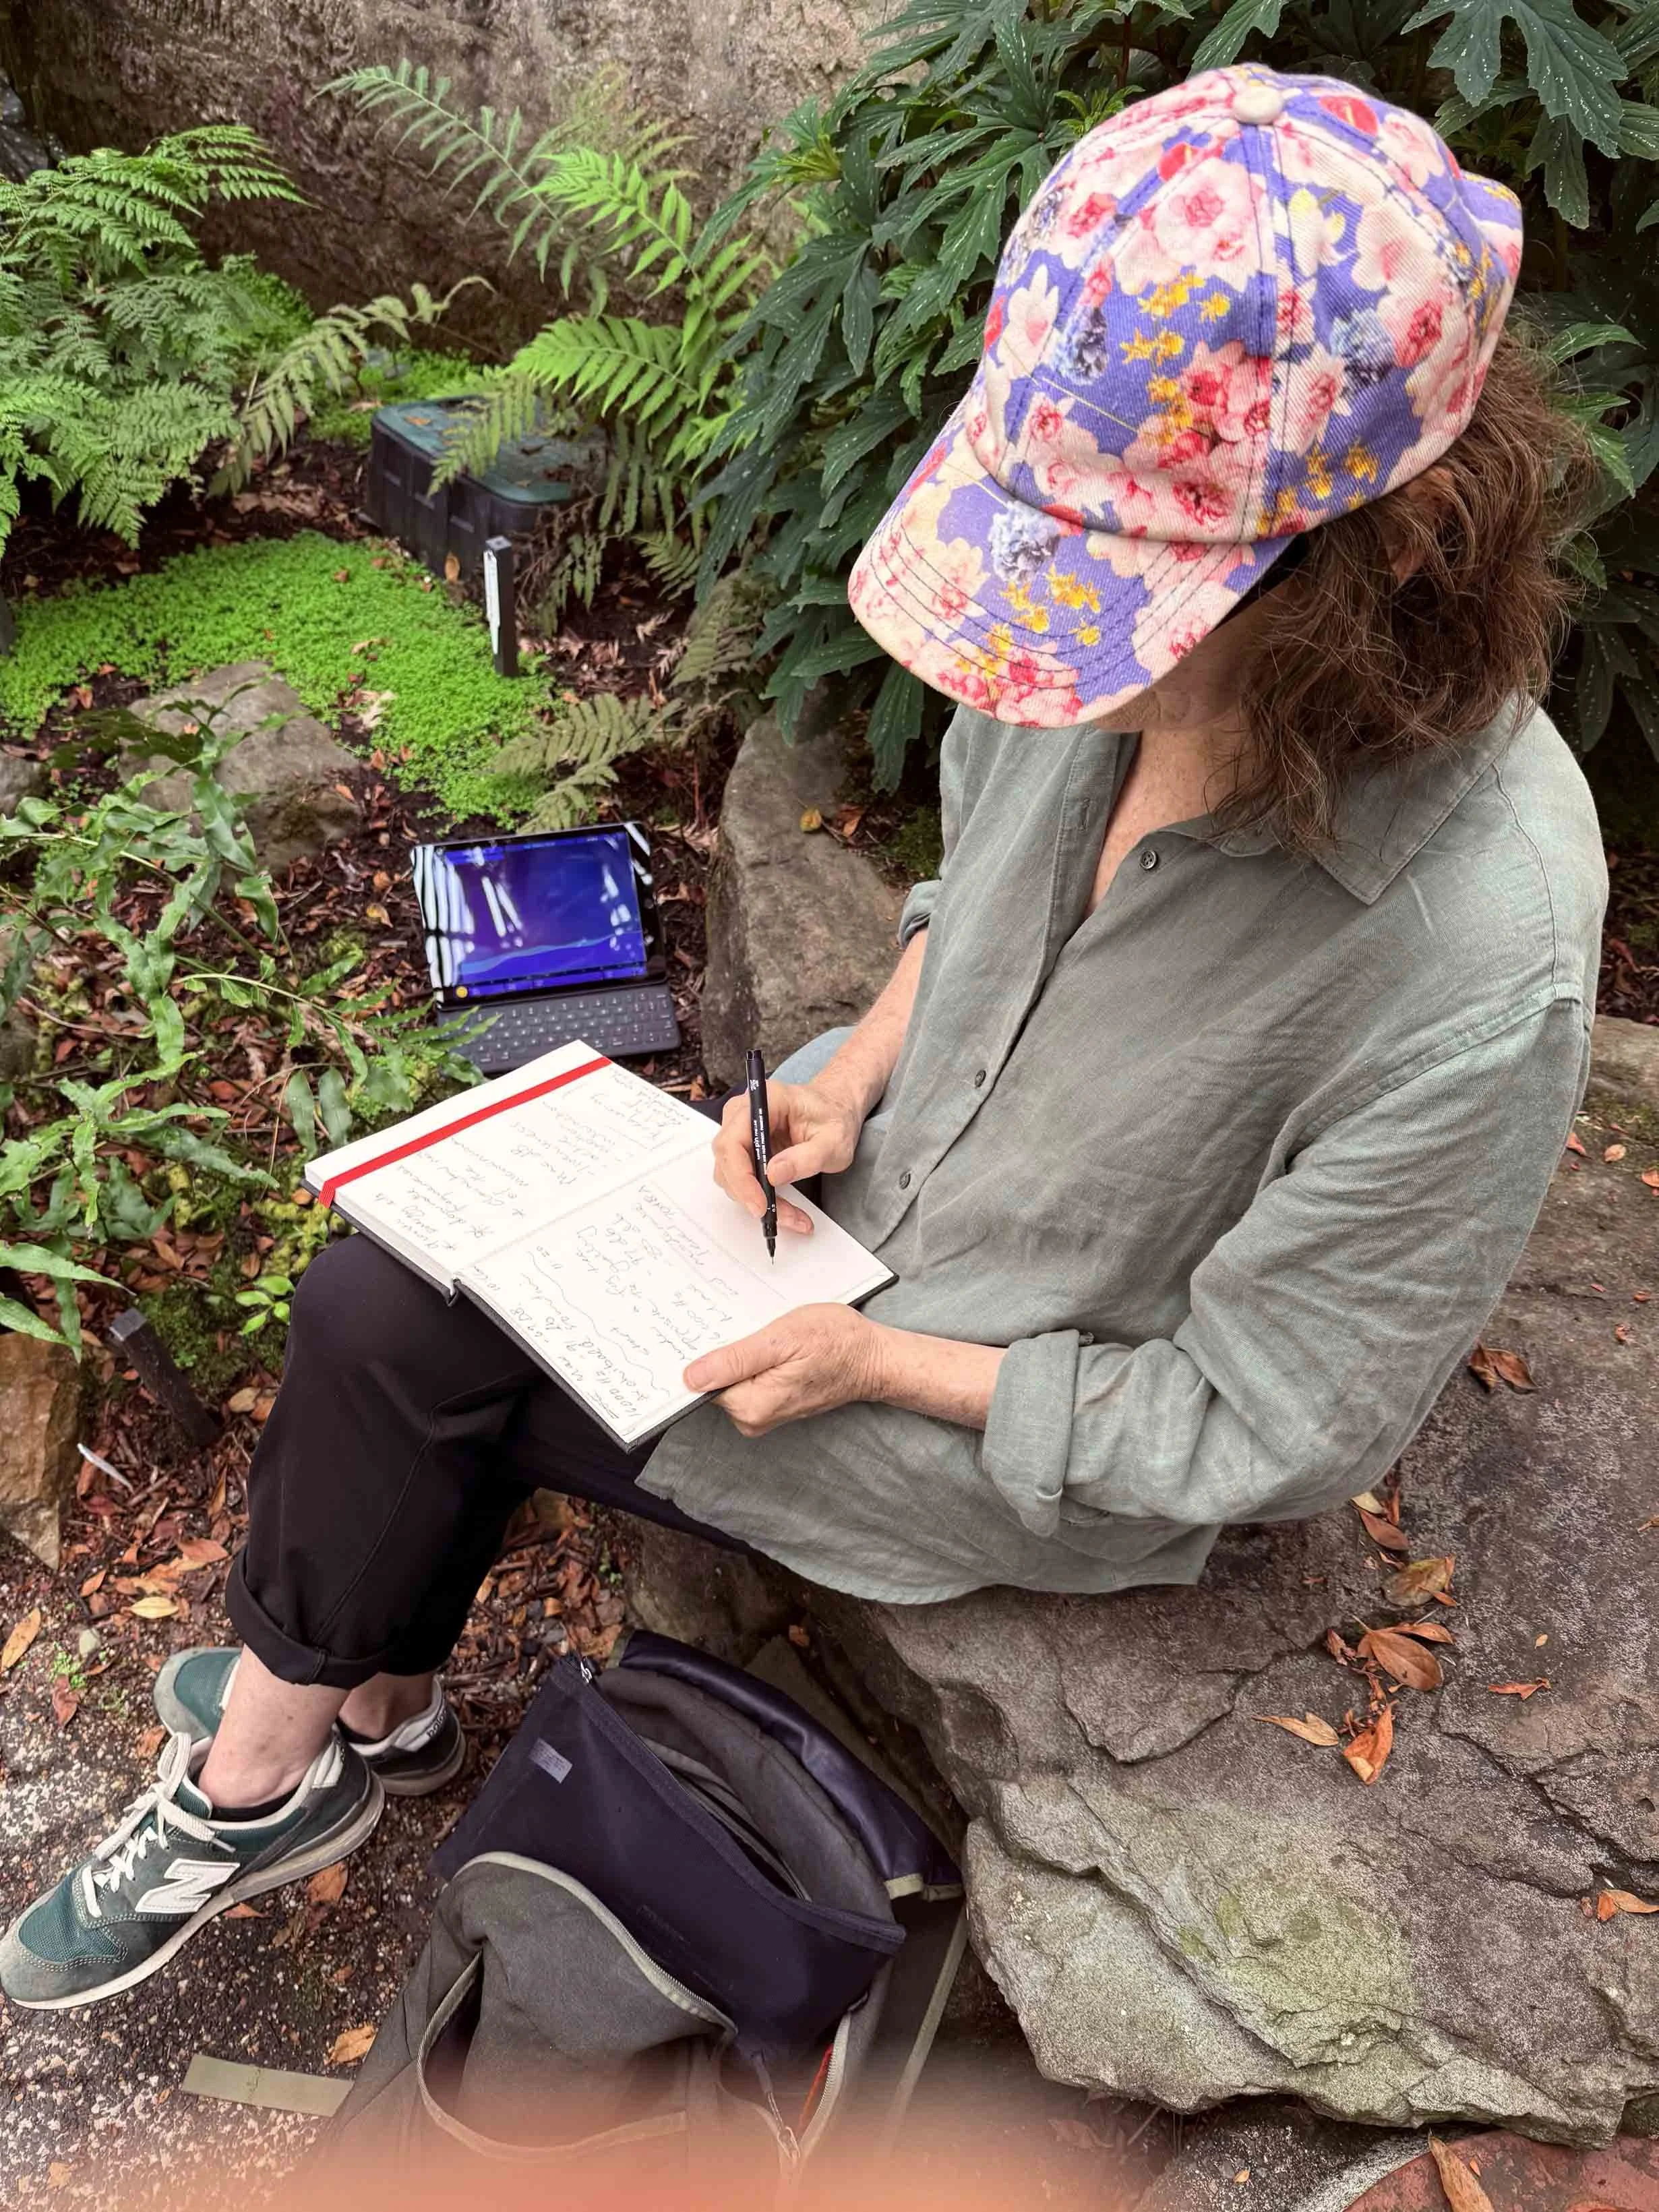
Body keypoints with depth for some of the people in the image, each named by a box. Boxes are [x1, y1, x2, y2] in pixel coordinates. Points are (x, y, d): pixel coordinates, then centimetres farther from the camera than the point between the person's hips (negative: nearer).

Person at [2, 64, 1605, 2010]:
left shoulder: (1476, 969, -34)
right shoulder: (1104, 615, -17)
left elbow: (1257, 1432, -21)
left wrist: (879, 1361, -18)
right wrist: (849, 1080, -8)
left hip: (1039, 1448, -6)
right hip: (879, 1187, 6)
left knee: (397, 1350, -6)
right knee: (380, 1285, -3)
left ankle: (270, 1760, 27)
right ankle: (364, 1702, 24)